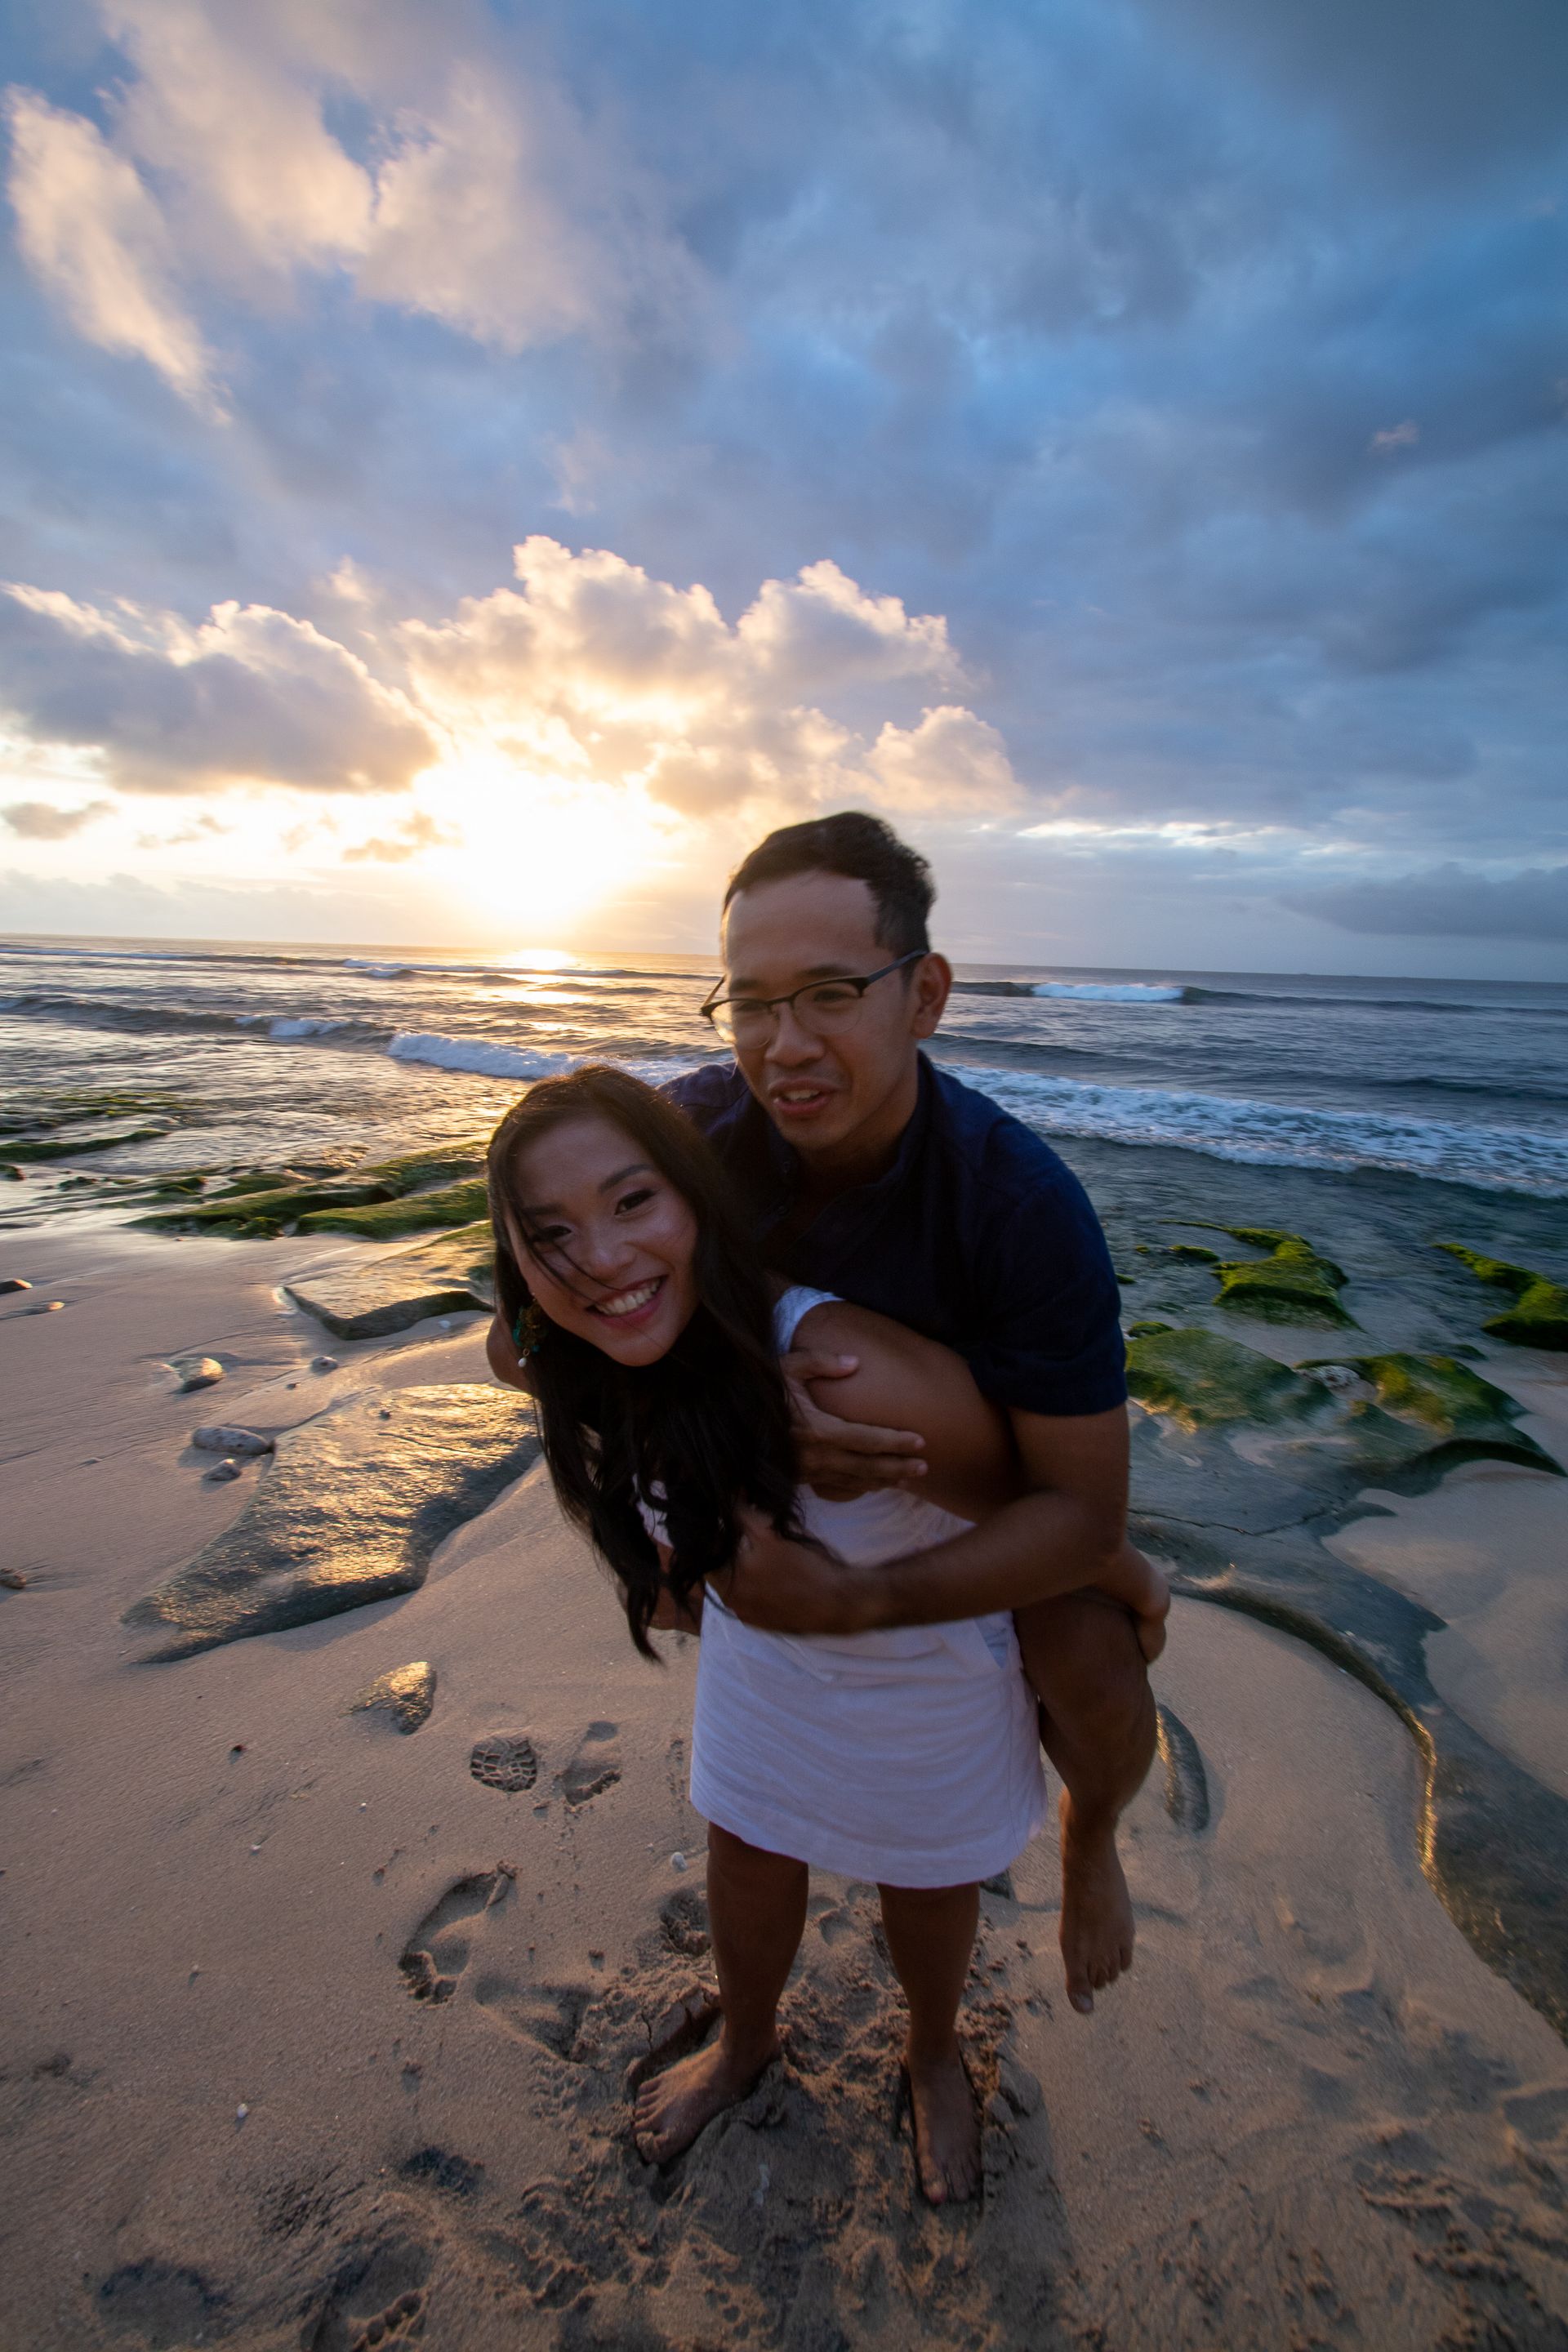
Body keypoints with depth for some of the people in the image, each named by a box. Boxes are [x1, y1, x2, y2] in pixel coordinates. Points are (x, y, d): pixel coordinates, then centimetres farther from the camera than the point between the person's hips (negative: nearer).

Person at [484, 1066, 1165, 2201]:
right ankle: (746, 2041, 64)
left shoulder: (857, 1377, -45)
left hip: (925, 1661, -4)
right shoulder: (580, 1374, -23)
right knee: (746, 1850, 28)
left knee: (924, 1878, 26)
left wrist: (1136, 1594, -9)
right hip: (761, 1653, 4)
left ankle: (935, 2055, 62)